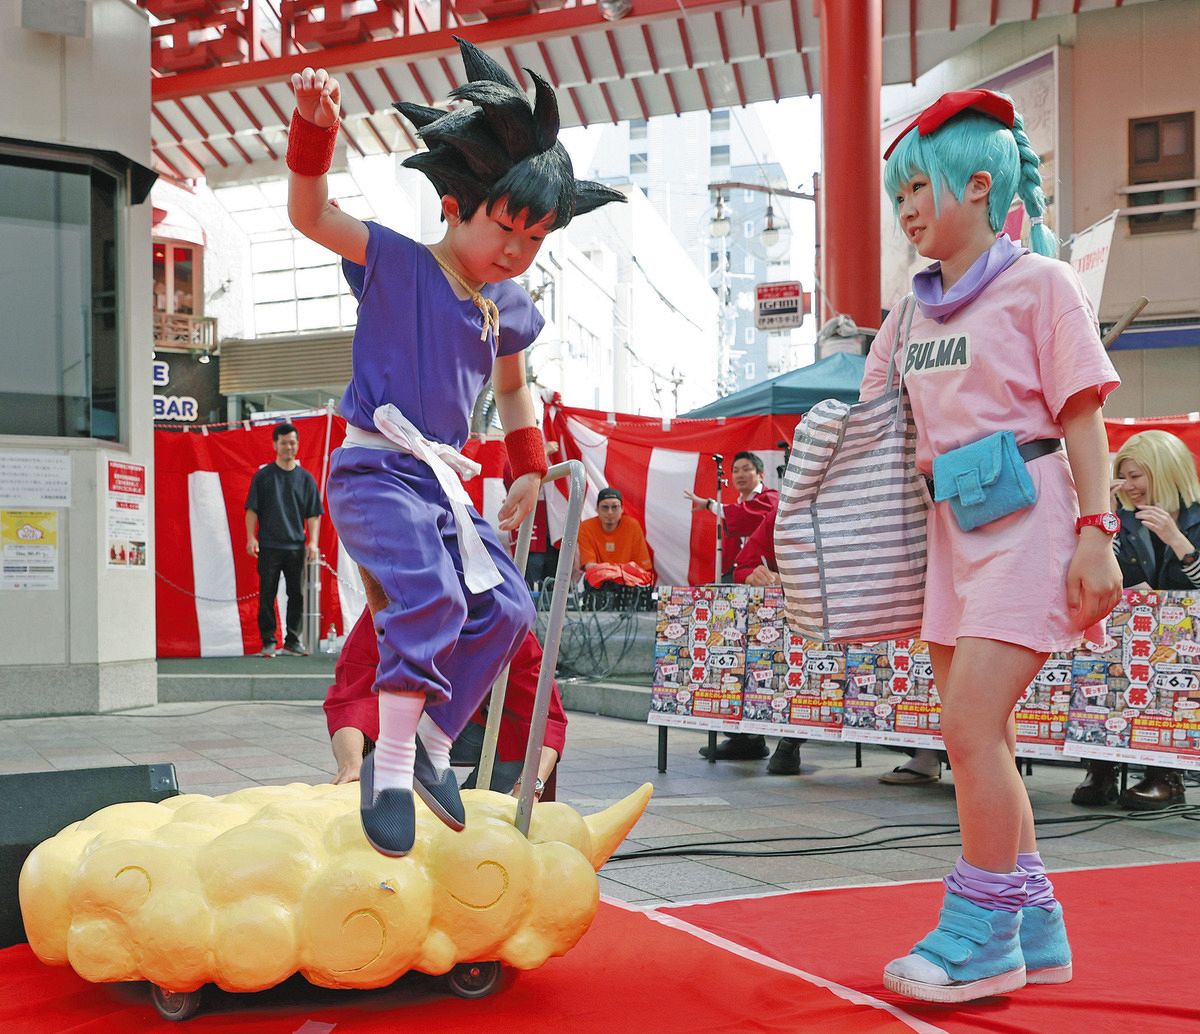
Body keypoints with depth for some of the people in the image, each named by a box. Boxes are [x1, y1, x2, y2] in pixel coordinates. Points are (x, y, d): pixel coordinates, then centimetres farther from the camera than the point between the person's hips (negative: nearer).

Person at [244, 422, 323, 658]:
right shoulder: (263, 476, 3)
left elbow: (313, 514, 8)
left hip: (296, 547, 2)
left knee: (296, 595, 6)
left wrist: (313, 542, -1)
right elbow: (252, 509, 2)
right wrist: (251, 537, -8)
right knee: (267, 596, 0)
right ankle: (268, 641, 8)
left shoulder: (306, 478, 8)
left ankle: (293, 640, 16)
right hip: (268, 547, -2)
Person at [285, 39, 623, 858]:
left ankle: (432, 745, 14)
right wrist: (317, 127, -28)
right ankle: (390, 772, -19)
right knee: (430, 593, -28)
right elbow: (311, 215, -15)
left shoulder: (509, 307, 11)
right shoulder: (398, 263, -6)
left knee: (505, 609, 0)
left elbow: (513, 387, 29)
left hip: (445, 484, 7)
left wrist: (530, 469, 25)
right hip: (375, 471, -7)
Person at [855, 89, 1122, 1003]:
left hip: (1025, 518, -7)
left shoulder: (1039, 283, -4)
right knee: (981, 734, 9)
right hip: (951, 527, 7)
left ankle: (982, 935, 0)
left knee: (971, 726, -13)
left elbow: (1082, 418, -7)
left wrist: (1096, 533, -14)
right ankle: (1034, 928, 21)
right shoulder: (913, 312, 14)